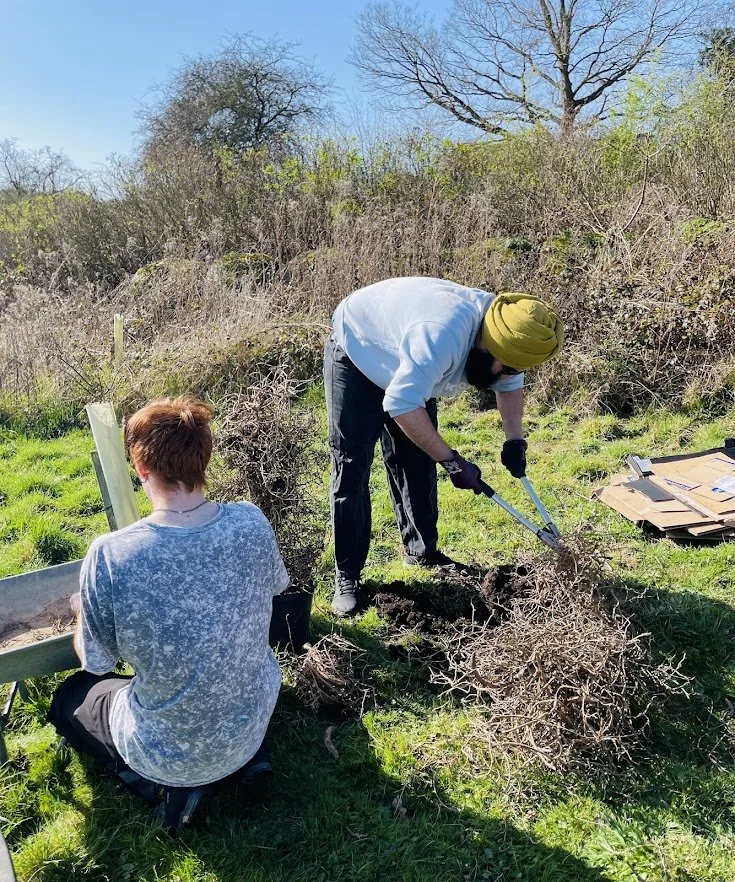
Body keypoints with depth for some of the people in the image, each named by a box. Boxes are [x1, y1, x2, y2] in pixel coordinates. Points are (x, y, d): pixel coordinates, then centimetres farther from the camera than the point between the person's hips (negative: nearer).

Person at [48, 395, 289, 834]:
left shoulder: (109, 556, -29)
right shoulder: (251, 522, -19)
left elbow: (96, 662, -11)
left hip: (169, 754, -3)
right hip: (253, 725, 4)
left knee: (68, 699, 25)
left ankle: (167, 786, 7)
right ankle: (250, 754, 15)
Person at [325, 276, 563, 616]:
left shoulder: (502, 329, -14)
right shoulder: (444, 336, -42)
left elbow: (510, 384, 5)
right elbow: (401, 405, -41)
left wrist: (515, 439, -10)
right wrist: (453, 461, -35)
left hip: (400, 359, 8)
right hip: (355, 355, -7)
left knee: (418, 462, 7)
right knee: (352, 468, -10)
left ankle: (421, 550, 23)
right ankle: (346, 576, -2)